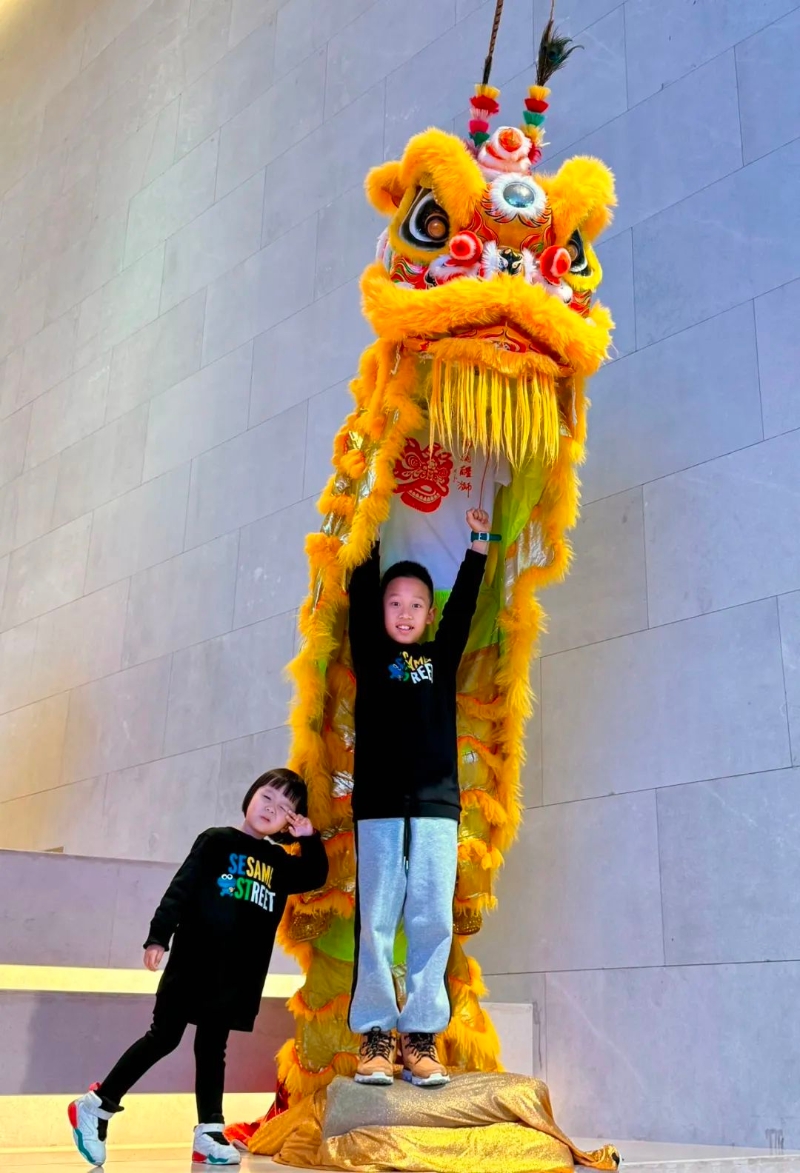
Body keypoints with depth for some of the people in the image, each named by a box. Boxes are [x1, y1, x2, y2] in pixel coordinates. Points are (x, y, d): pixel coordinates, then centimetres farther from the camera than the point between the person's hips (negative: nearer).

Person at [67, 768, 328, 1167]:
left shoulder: (279, 861, 13)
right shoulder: (216, 841, -3)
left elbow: (316, 878, 16)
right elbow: (181, 890, -9)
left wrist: (309, 839, 2)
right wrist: (159, 937, -18)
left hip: (239, 974, 5)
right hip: (194, 963, -5)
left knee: (212, 1047, 11)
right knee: (164, 1037, -3)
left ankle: (209, 1132, 14)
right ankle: (95, 1106, 9)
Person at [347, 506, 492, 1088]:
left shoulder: (442, 659, 16)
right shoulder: (370, 655, 10)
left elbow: (464, 606, 16)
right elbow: (361, 594, 7)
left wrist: (478, 542, 15)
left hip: (437, 804, 2)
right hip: (379, 804, -2)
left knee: (432, 922, -1)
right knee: (377, 921, -2)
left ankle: (421, 1038, 4)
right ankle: (376, 1037, 3)